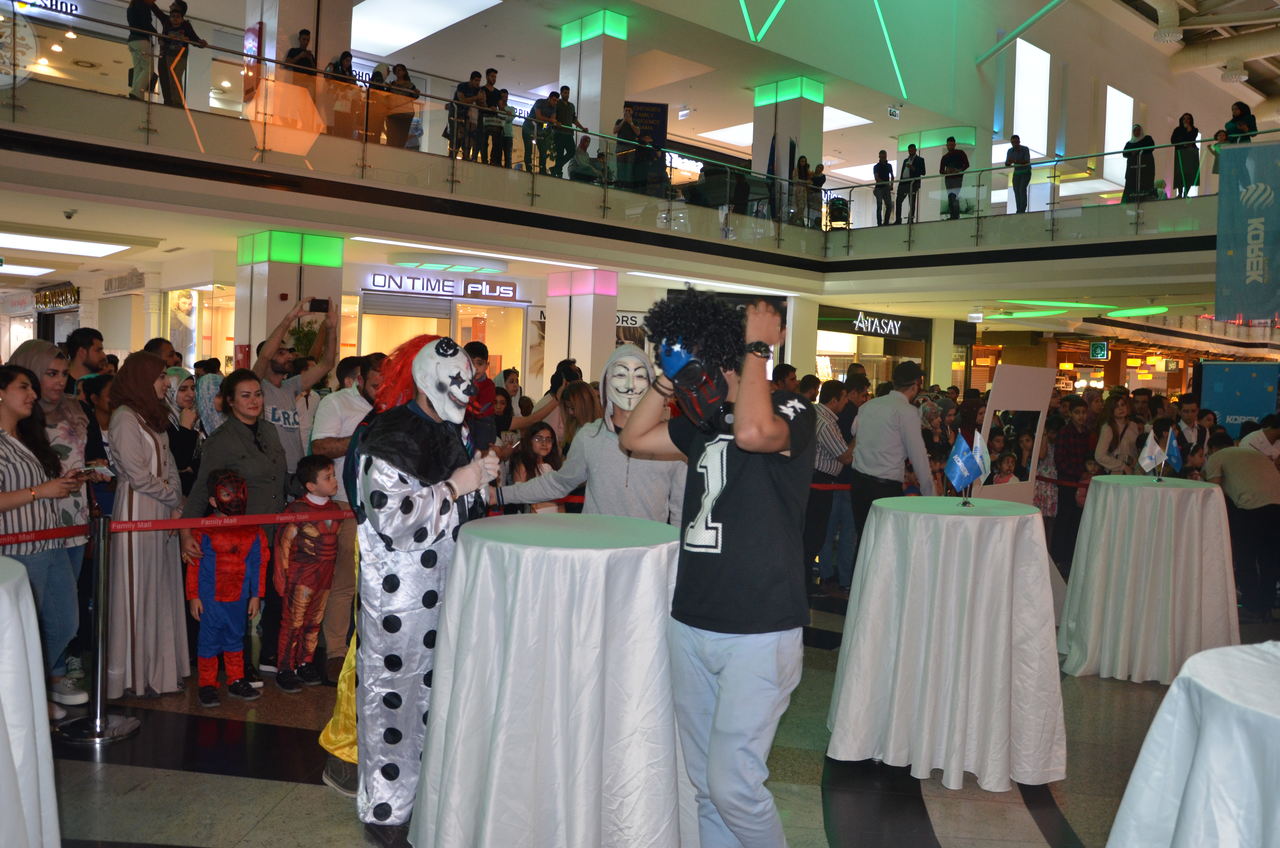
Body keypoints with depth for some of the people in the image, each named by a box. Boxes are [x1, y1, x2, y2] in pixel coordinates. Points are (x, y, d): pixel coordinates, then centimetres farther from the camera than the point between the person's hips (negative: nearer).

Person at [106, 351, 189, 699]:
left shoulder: (153, 416, 16)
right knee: (139, 589, -1)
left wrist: (176, 503, 0)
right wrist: (175, 499, -3)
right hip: (137, 510, -8)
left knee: (161, 588, 11)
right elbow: (138, 474, -15)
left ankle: (159, 665, 20)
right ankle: (136, 673, 9)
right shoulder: (125, 417, -11)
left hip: (164, 511, 8)